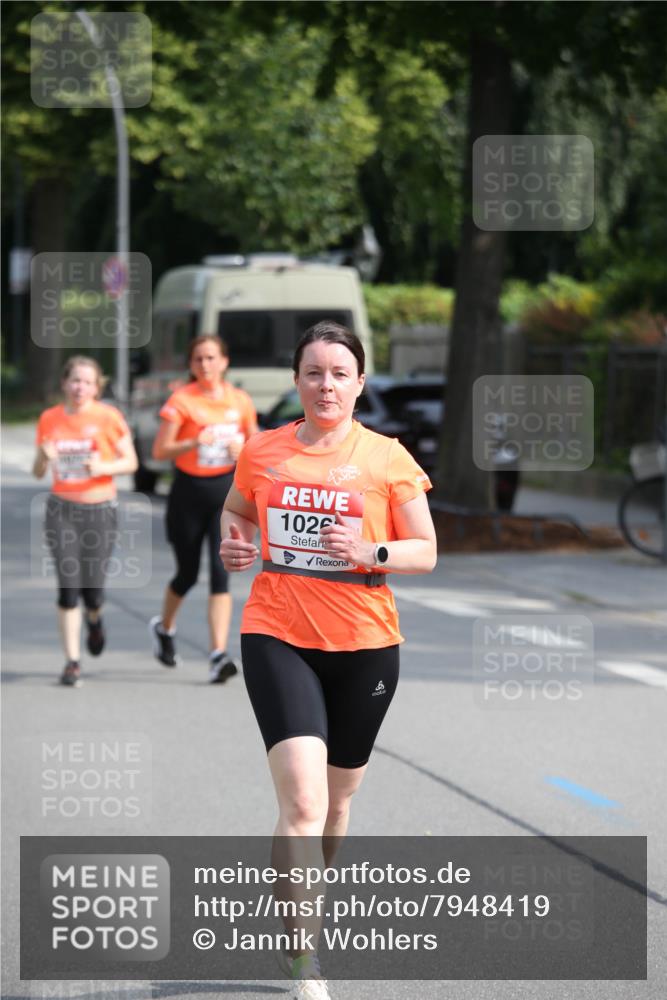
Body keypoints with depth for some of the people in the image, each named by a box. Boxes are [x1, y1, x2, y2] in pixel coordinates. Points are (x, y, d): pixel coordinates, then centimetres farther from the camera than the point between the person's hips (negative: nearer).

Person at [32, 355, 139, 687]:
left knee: (92, 589, -1)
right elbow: (38, 472, 9)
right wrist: (44, 458, -13)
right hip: (62, 510, 1)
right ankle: (72, 661, 0)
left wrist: (104, 467, -18)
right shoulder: (49, 419, 3)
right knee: (68, 586, -8)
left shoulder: (108, 417, -4)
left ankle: (94, 620, 37)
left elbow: (131, 461, 0)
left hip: (100, 510, -1)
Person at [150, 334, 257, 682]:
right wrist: (194, 443, -26)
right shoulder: (181, 400, -6)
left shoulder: (241, 401, 3)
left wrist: (244, 450, -7)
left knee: (221, 572, -12)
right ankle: (164, 627, 42)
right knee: (188, 574, 11)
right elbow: (160, 450, -11)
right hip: (189, 491, -1)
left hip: (227, 490, 1)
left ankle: (218, 655, -17)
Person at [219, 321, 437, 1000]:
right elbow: (235, 511, 22)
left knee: (337, 797, 16)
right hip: (278, 638, -1)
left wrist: (372, 552, -17)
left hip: (365, 645, 1)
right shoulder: (262, 452, 2)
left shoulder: (387, 458, -2)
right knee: (301, 801, -16)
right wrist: (234, 544, 0)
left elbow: (425, 552, 2)